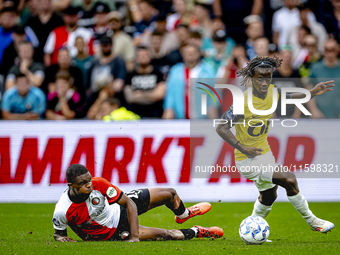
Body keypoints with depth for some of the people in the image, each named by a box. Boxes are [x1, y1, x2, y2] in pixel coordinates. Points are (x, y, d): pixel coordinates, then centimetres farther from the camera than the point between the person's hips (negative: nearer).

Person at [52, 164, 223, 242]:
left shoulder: (98, 184, -29)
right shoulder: (63, 211, -35)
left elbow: (129, 203, -20)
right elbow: (59, 234, -11)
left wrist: (134, 236, -25)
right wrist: (62, 239, -35)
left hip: (119, 209, 3)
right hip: (113, 233, -3)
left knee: (170, 194, 10)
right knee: (164, 235, -12)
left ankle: (182, 215, 51)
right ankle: (195, 232, 23)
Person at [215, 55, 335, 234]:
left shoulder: (273, 92, -7)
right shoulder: (243, 102, -27)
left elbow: (288, 97, 16)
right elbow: (221, 128, -23)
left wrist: (312, 93, 4)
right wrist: (243, 149, -25)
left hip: (265, 153, 8)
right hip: (248, 161, -8)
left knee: (268, 196, 23)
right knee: (289, 180, -19)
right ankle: (311, 221, -1)